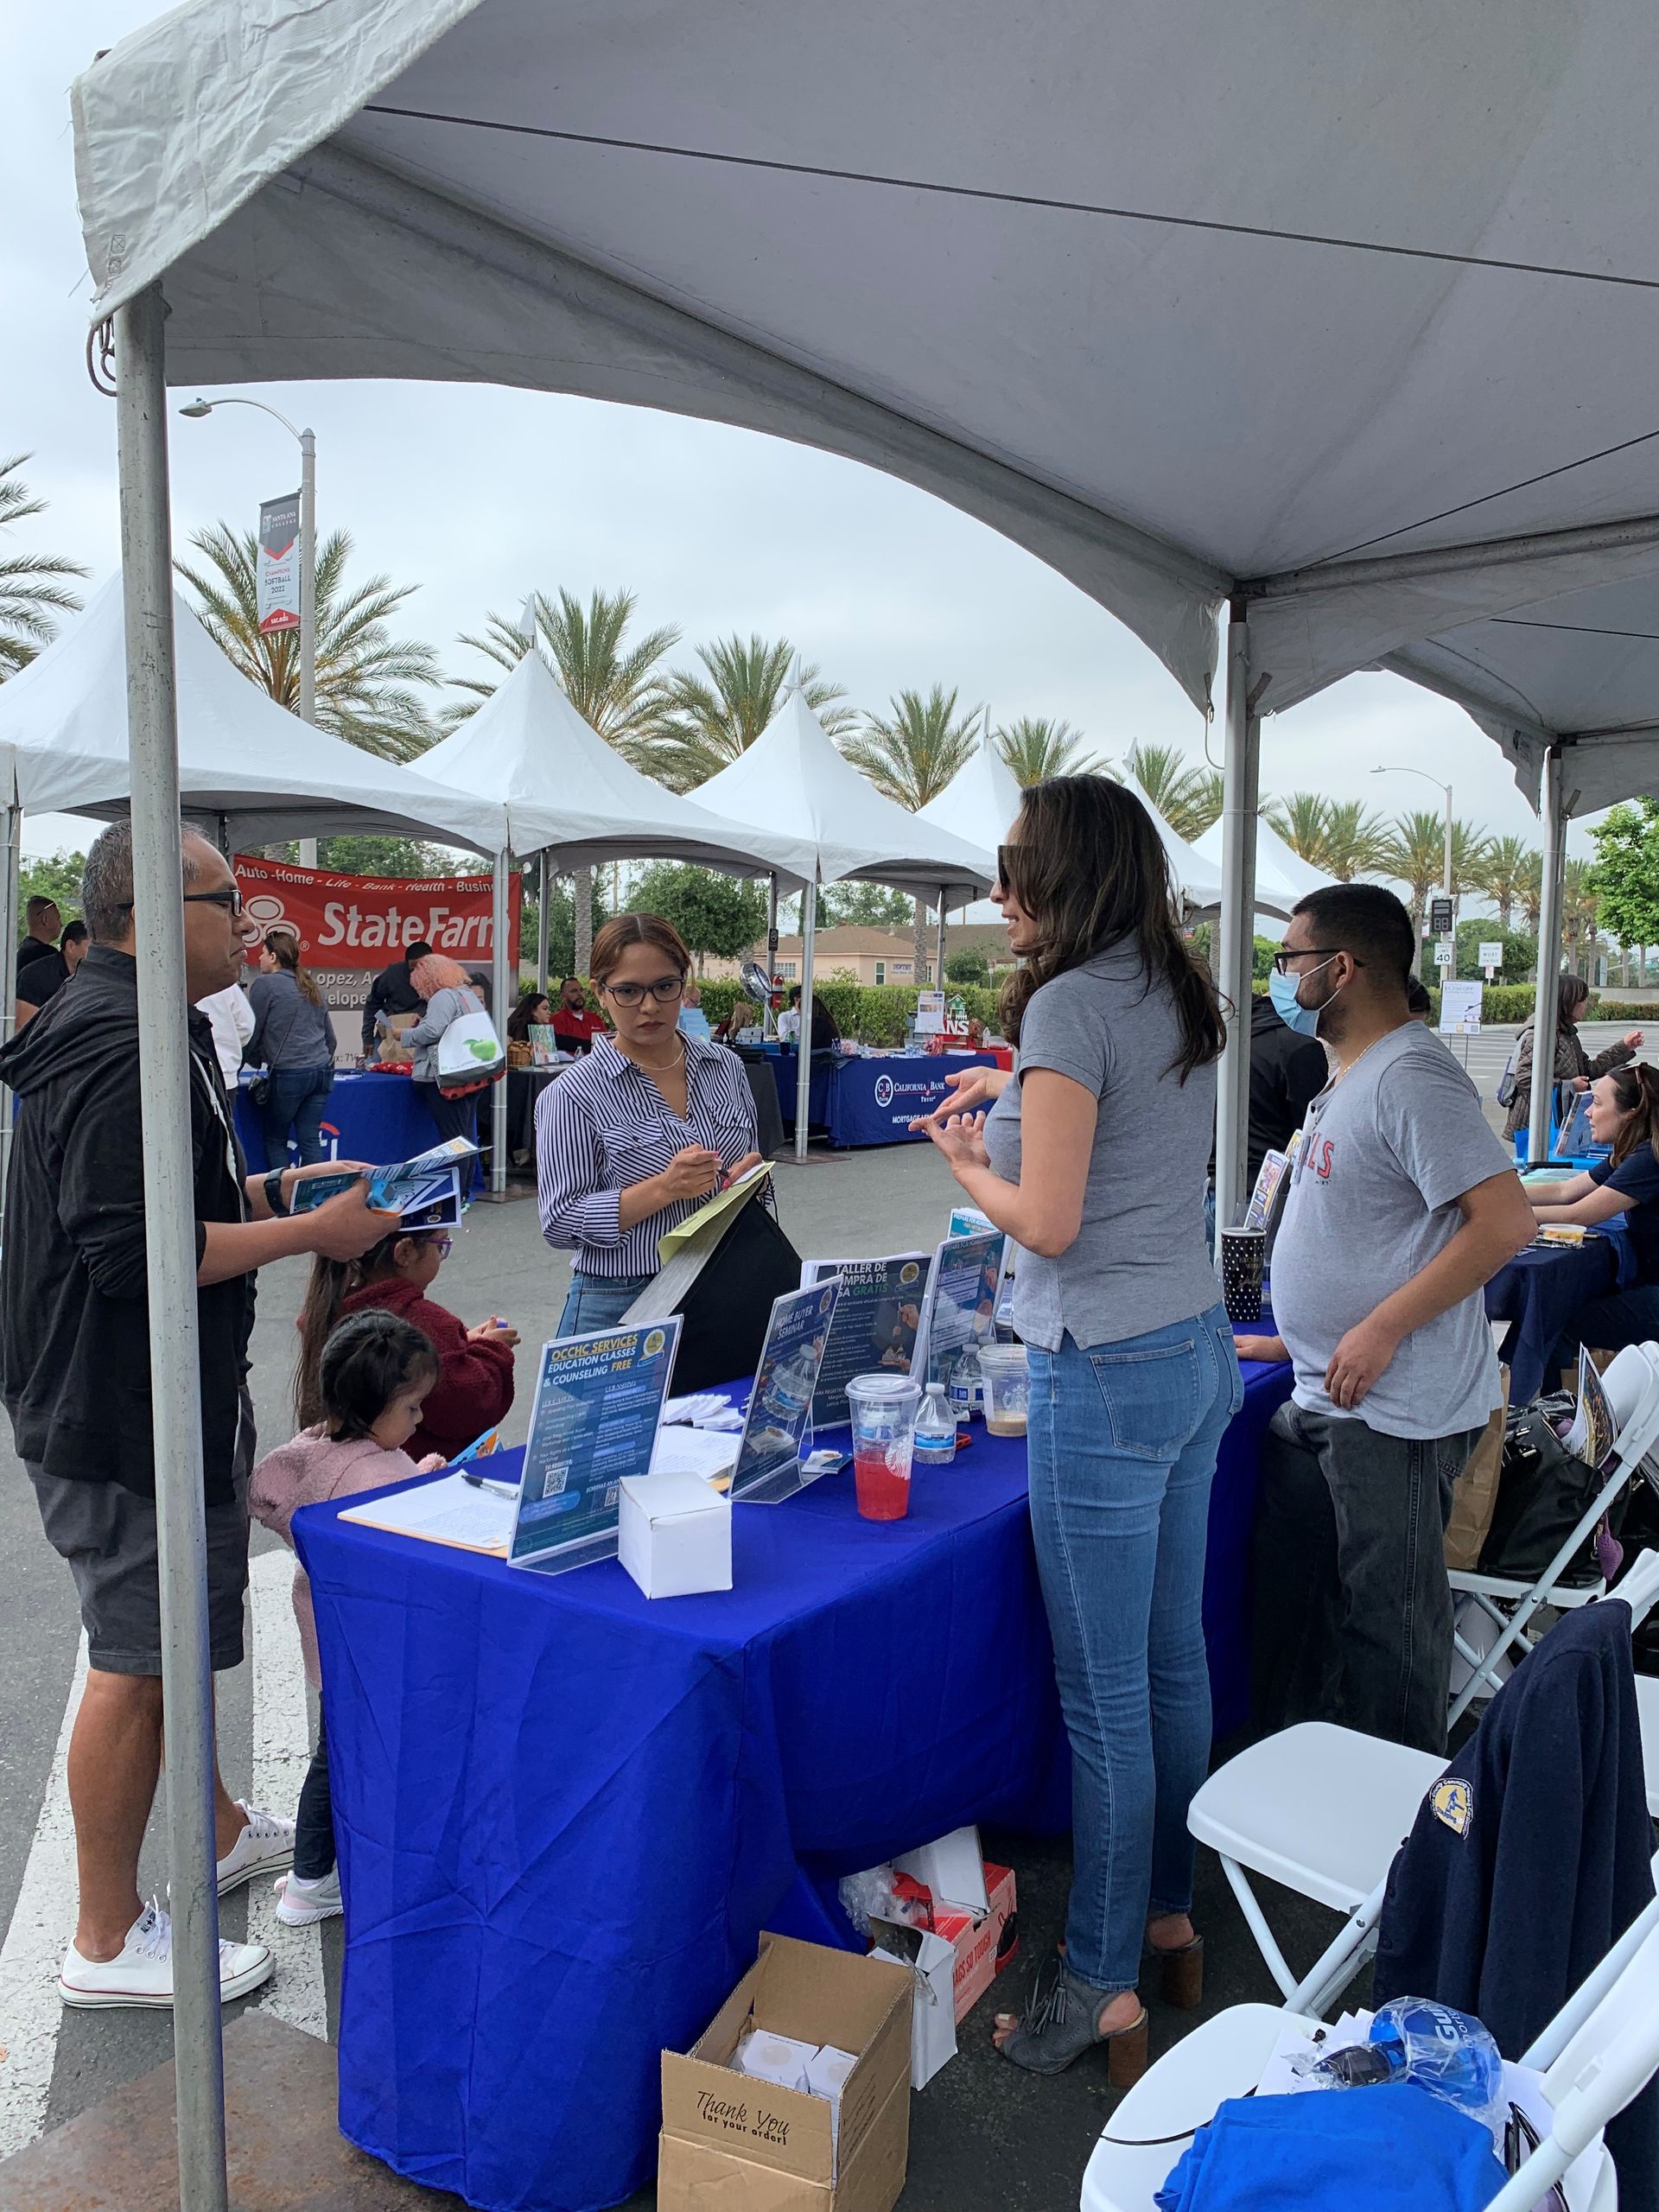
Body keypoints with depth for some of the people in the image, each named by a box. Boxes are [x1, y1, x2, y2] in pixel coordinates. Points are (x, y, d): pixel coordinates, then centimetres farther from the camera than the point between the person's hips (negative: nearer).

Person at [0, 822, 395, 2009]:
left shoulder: (124, 1027, 13)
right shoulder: (126, 1053, -23)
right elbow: (131, 1249, -29)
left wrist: (266, 1192, 11)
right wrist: (310, 1232, -23)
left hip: (157, 1394, 11)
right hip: (124, 1411, -11)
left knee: (179, 1632, 23)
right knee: (136, 1663, 1)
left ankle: (220, 1831, 43)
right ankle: (107, 1942, 18)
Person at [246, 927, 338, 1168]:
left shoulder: (264, 984, -4)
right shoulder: (309, 985, 17)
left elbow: (252, 1033, 0)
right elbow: (331, 1038, 20)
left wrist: (255, 1061, 16)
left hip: (288, 1073, -6)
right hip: (322, 1071, 6)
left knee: (275, 1140, 7)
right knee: (310, 1140, 6)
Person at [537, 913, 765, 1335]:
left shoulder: (727, 1067, 4)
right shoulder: (575, 1094, -10)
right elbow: (559, 1223, -13)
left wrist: (752, 1177, -7)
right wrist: (662, 1190, -24)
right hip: (621, 1304, -4)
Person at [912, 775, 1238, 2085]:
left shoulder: (1071, 1004, -17)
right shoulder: (1185, 999, 9)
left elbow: (1046, 1223, -19)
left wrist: (967, 1166, -2)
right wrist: (1016, 1105, 18)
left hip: (1106, 1375, -9)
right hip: (1201, 1349, 9)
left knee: (1104, 1695, 4)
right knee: (1176, 1664, 20)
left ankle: (1103, 1988, 19)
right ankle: (1169, 1915, 37)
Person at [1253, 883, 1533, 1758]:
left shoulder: (1410, 1077, -19)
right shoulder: (1351, 1073, 12)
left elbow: (1504, 1222, -25)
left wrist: (1380, 1331, -24)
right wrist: (1299, 1338, 21)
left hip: (1393, 1410, -10)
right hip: (1324, 1398, 10)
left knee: (1387, 1621, 4)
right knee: (1291, 1589, 20)